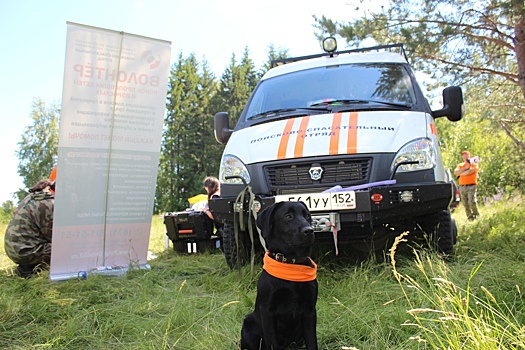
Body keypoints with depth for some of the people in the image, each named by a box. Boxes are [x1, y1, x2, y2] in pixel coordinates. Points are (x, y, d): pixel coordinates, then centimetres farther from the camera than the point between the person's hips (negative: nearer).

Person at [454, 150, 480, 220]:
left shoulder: (474, 164, 7)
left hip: (471, 186, -4)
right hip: (462, 187, 4)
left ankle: (476, 214, 5)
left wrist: (460, 174, 0)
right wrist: (465, 168, -6)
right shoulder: (460, 165, 18)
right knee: (465, 204, 1)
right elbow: (455, 172, 0)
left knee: (472, 202, -15)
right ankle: (470, 216, 7)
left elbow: (470, 171, -12)